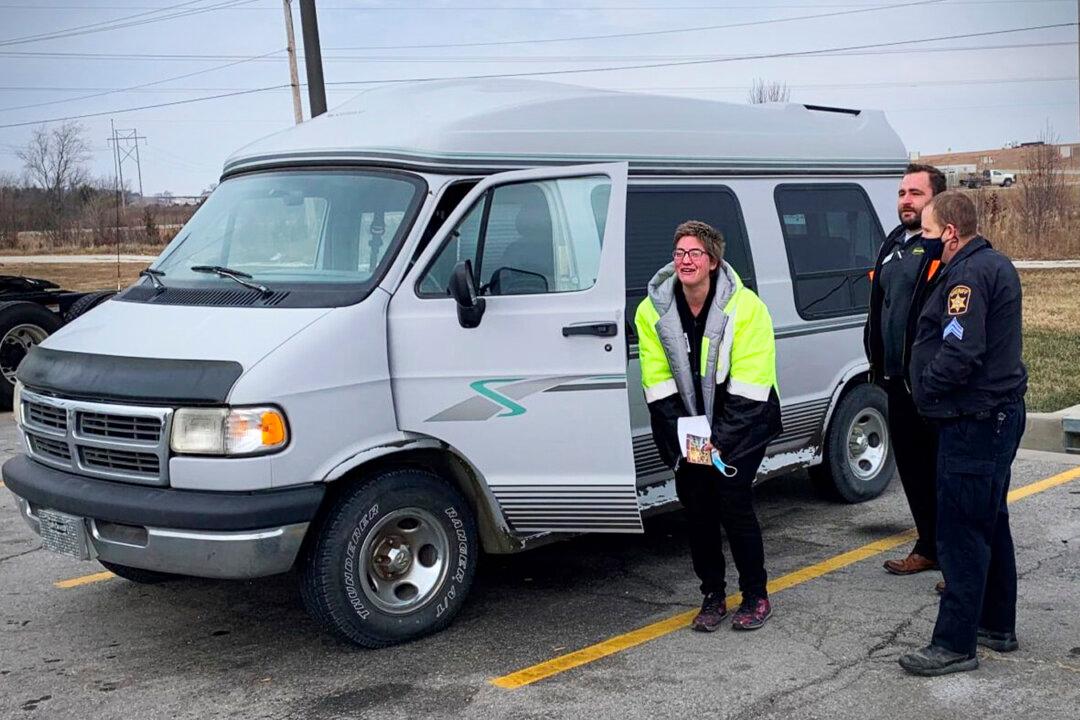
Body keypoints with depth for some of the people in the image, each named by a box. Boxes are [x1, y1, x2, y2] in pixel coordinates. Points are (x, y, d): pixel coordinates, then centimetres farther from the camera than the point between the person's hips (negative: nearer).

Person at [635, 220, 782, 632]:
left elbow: (748, 387, -17)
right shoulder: (653, 310, -6)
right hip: (686, 422, 4)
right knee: (696, 505, 1)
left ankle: (756, 596, 5)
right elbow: (659, 383, -4)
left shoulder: (745, 307, -16)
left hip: (742, 421, -3)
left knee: (732, 497, -13)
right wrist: (683, 438, -12)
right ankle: (713, 596, 17)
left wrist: (719, 440, -20)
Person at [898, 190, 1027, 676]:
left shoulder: (969, 275, -19)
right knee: (991, 525, 19)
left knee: (962, 532, -5)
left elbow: (960, 353, -27)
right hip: (999, 412, 11)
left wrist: (925, 388, -11)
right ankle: (998, 626, 31)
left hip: (974, 421, -11)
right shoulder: (994, 265, 15)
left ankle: (955, 644, 1)